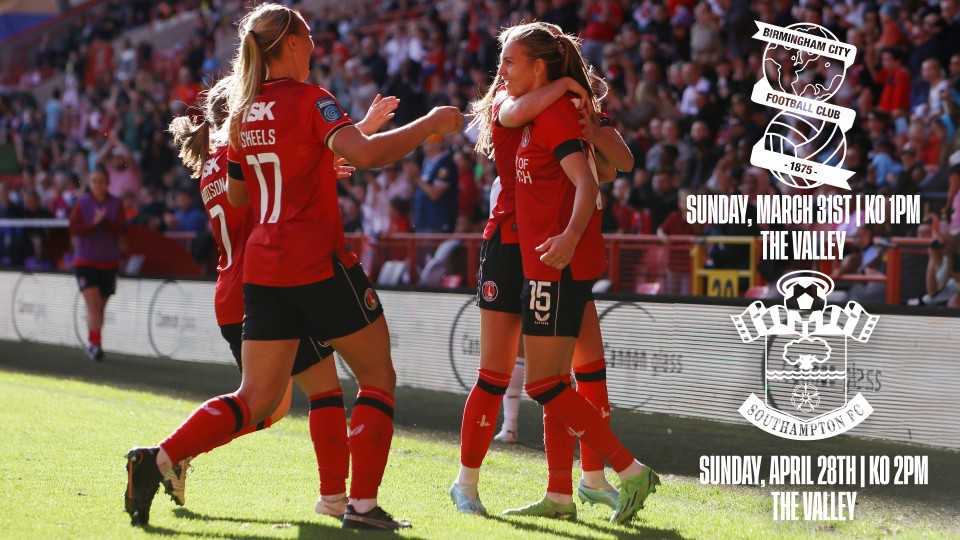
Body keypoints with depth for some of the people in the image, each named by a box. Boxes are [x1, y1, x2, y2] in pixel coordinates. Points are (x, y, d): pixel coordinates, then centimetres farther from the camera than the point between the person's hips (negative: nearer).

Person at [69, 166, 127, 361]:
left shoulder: (115, 204, 0)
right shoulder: (82, 204, -1)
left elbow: (121, 231, -8)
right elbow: (74, 229, -10)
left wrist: (105, 221, -23)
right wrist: (94, 223, -22)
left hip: (109, 262, 2)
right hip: (85, 261, -2)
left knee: (100, 307, 10)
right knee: (93, 303, -16)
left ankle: (92, 343, 26)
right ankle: (95, 343, -18)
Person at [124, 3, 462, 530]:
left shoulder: (243, 113, 12)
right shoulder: (309, 100, -9)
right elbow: (364, 153, -25)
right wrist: (430, 123, -15)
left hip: (262, 267, 7)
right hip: (320, 264, -7)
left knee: (255, 399, 9)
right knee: (378, 378, 9)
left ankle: (158, 459, -8)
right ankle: (362, 504, 4)